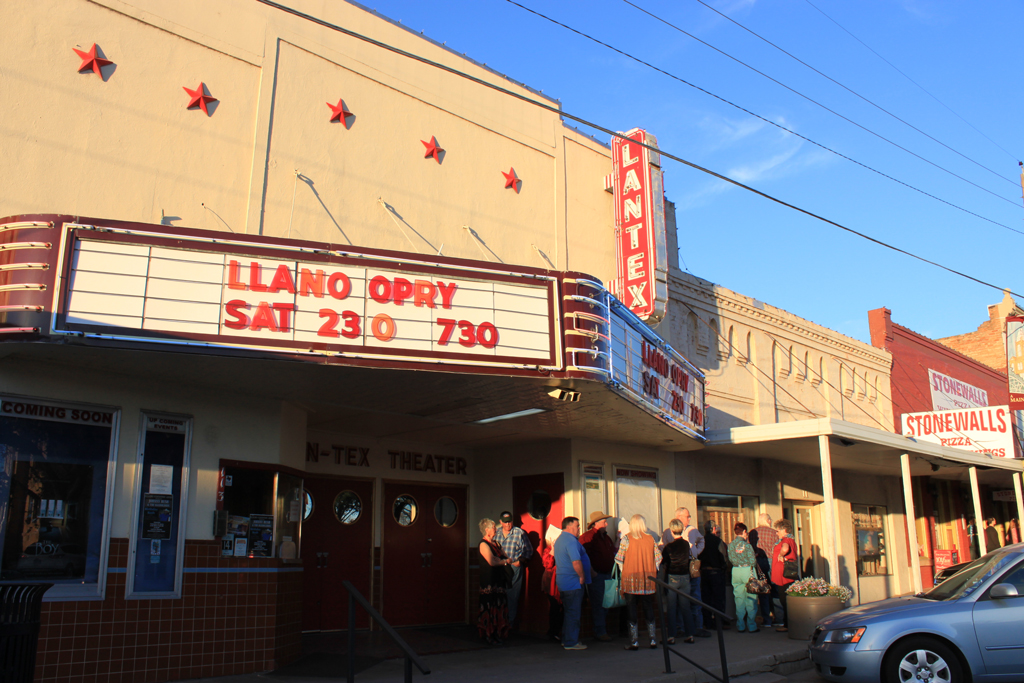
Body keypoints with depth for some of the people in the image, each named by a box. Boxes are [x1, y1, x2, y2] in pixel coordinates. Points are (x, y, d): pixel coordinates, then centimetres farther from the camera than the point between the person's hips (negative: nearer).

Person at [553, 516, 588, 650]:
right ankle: (571, 642, 0)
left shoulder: (559, 539, 15)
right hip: (573, 582, -10)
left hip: (562, 581, 10)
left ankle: (566, 640, 23)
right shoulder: (571, 540, -18)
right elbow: (576, 561, -26)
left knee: (567, 612, 17)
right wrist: (582, 576, -14)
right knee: (573, 613, -4)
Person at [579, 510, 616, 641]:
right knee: (598, 605, -3)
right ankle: (600, 632, 3)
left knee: (605, 604, 13)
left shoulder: (605, 537, 18)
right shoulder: (588, 536, -11)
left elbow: (613, 552, 28)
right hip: (597, 575, -8)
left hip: (607, 575, 9)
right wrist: (592, 572, -19)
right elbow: (584, 556, -18)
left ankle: (603, 630, 22)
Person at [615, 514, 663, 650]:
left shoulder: (627, 538, -6)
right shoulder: (651, 538, 3)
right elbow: (658, 557, 4)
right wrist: (653, 571, 14)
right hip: (648, 579, 3)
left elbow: (619, 558, -5)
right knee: (648, 607, 12)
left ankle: (634, 641, 2)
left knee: (632, 608, 2)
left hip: (631, 578, -3)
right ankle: (653, 640, 13)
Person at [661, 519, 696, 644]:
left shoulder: (669, 546, -14)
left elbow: (662, 560, -5)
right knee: (685, 607, 10)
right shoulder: (686, 544, 0)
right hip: (685, 576, 4)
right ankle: (689, 634, 11)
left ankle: (671, 636, 4)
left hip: (672, 578, -4)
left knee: (671, 608, 3)